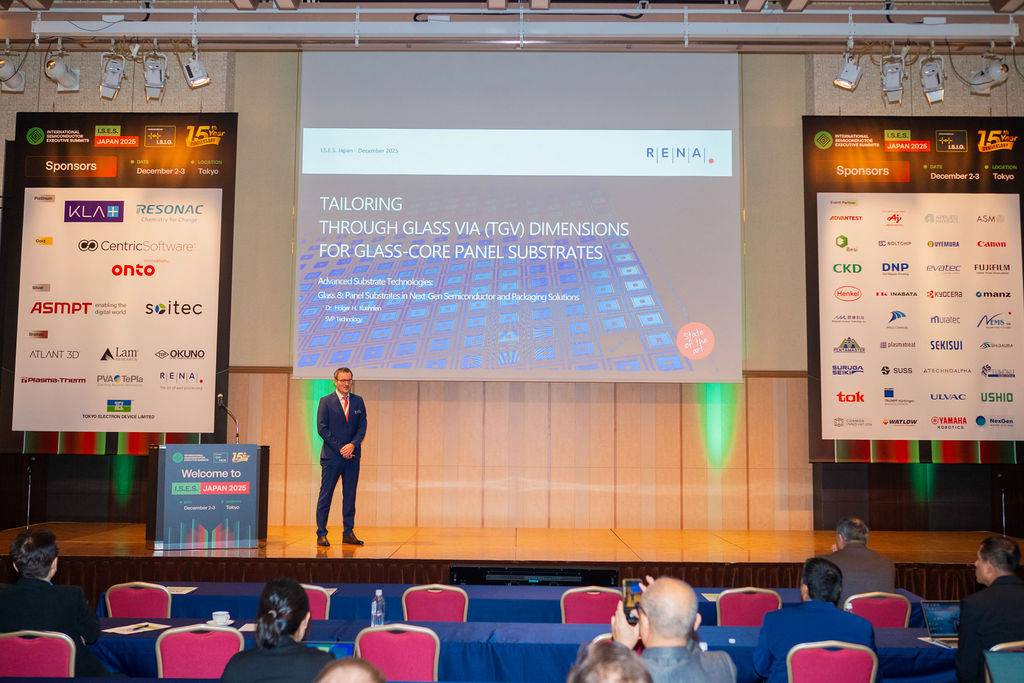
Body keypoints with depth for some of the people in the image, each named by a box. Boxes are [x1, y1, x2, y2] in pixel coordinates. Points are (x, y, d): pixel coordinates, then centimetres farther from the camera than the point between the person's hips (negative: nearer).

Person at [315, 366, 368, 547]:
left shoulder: (358, 401, 9)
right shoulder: (326, 401, -1)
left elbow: (362, 426, 5)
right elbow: (322, 428, -6)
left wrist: (353, 445, -12)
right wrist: (340, 448, -12)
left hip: (352, 455, 4)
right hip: (332, 456, -3)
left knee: (350, 495, 7)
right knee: (326, 495, 0)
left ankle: (349, 533, 14)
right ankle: (321, 534, 5)